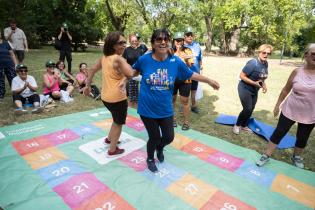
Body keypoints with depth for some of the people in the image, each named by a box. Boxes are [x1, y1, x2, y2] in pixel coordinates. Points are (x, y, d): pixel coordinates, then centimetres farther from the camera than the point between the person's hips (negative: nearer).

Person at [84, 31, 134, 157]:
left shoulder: (104, 57, 6)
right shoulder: (118, 59, -20)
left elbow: (93, 70, 12)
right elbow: (131, 74, -25)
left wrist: (88, 85, 20)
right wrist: (124, 61, -9)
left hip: (105, 96, 8)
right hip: (117, 97, -8)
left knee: (117, 120, 30)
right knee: (118, 123, 11)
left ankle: (109, 139, 48)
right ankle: (112, 150, 24)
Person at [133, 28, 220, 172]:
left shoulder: (175, 61, -10)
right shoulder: (144, 59, -13)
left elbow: (191, 75, 4)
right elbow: (135, 70, 10)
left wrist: (210, 81, 10)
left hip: (165, 109, 2)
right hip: (147, 109, -2)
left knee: (169, 137, 14)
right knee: (154, 138, 11)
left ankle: (159, 148, 52)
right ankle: (150, 158, 44)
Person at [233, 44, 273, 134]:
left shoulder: (266, 64, -1)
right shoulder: (253, 63, -24)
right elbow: (242, 76, -23)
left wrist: (264, 85, -3)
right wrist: (254, 83, -27)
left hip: (254, 90, 8)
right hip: (245, 89, -7)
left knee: (251, 109, 12)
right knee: (247, 109, -9)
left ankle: (244, 126, 31)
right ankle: (237, 125, 13)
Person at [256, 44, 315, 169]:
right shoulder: (297, 72, -7)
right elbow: (286, 90, 2)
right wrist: (277, 105, 6)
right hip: (290, 111, -1)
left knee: (302, 138, 16)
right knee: (279, 133, 5)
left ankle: (296, 157, 41)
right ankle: (266, 156, 17)